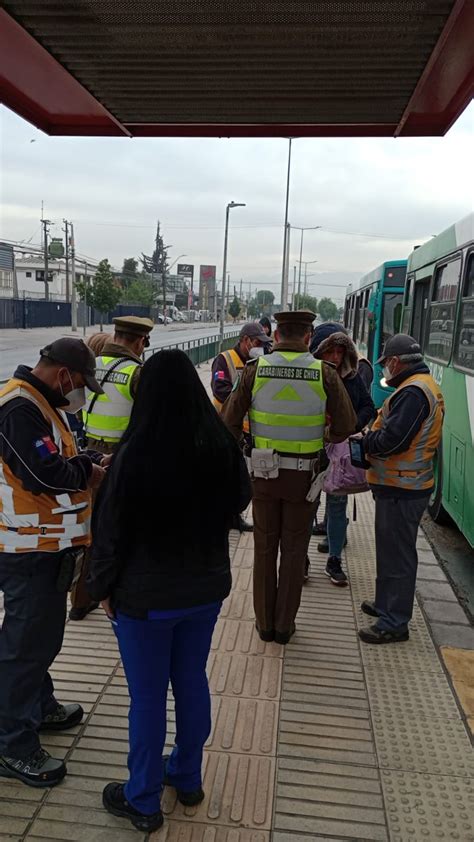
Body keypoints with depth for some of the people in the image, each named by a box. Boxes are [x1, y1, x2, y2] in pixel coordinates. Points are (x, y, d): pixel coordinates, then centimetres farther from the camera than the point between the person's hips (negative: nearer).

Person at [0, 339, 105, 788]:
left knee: (43, 633, 23)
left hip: (48, 546, 11)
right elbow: (45, 474, -28)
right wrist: (89, 473, -12)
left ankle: (39, 706, 41)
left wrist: (88, 466, -1)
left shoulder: (40, 403, 13)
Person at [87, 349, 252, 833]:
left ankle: (142, 802, 32)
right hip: (206, 587, 5)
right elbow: (239, 500, 9)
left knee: (148, 697, 12)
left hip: (145, 594, -4)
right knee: (192, 681, 21)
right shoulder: (220, 445, -9)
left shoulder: (135, 453, -23)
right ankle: (187, 777, 41)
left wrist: (103, 587, 0)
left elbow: (111, 528, -14)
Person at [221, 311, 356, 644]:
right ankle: (285, 625, 23)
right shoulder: (324, 373, -10)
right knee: (294, 550, 13)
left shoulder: (256, 369, -8)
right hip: (304, 474, 0)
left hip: (265, 470, 1)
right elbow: (346, 425, -6)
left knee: (265, 547, 15)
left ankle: (265, 622, 26)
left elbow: (230, 419, -6)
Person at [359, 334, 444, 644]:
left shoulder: (412, 392, -20)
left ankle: (394, 623, 11)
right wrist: (371, 439, 4)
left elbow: (391, 440, -26)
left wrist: (364, 441, -8)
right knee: (392, 550, 21)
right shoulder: (425, 386, 14)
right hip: (406, 483, 10)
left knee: (396, 554, 0)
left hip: (401, 489, -10)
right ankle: (387, 604, 36)